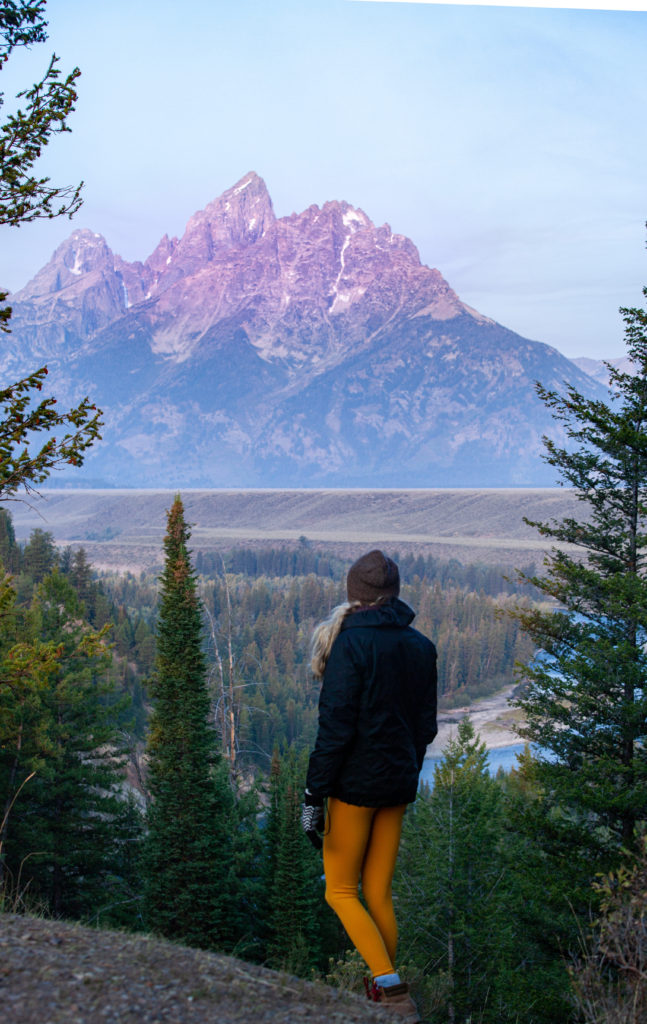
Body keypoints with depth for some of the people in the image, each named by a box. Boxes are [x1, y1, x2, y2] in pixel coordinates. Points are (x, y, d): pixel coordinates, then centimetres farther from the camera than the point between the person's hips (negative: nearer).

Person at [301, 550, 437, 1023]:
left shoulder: (352, 643, -14)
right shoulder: (421, 646, 5)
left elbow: (336, 726, -18)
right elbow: (426, 725, 11)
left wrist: (314, 794, -13)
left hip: (356, 784, -6)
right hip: (399, 786, 6)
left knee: (341, 891, 7)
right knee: (379, 893, 16)